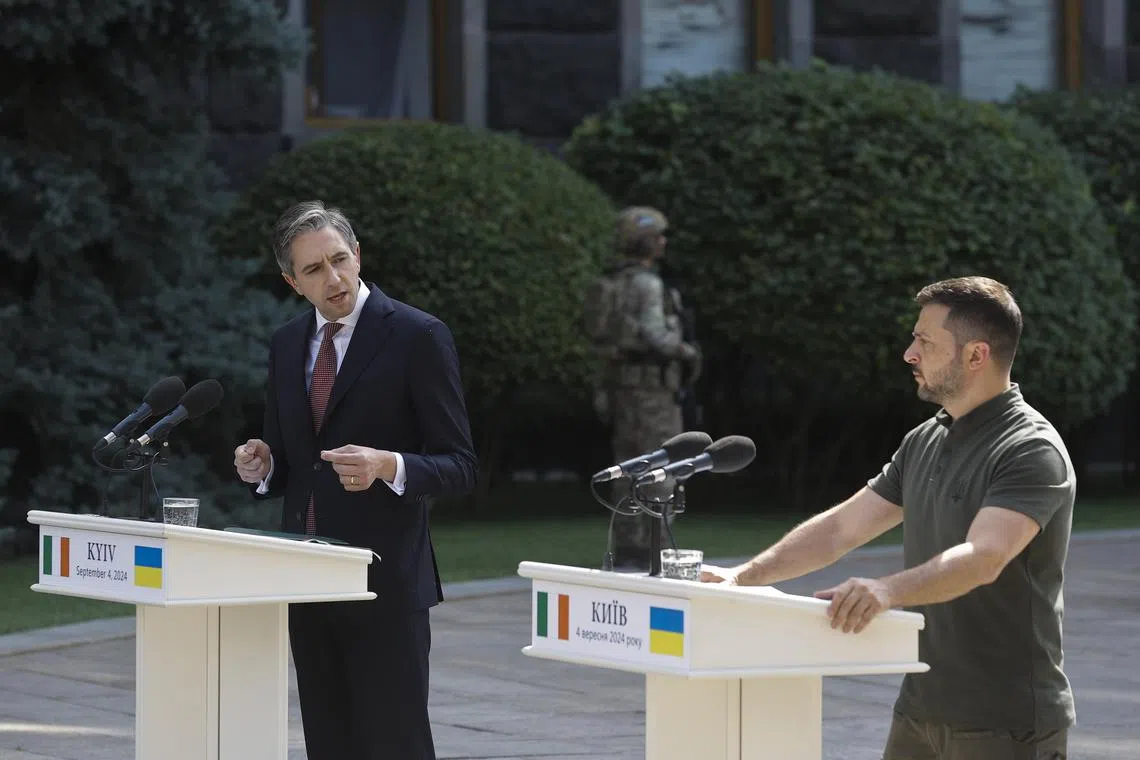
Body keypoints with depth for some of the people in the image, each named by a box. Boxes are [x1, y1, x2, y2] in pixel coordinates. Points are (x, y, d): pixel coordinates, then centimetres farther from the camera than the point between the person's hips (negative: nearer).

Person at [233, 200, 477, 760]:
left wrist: (388, 466, -26)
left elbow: (458, 467, -8)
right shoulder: (287, 345, 12)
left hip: (385, 583, -6)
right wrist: (261, 466, -3)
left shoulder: (418, 336, -7)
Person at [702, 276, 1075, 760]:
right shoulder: (925, 442, 13)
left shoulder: (1032, 451, -15)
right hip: (921, 710, 8)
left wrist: (886, 590, -45)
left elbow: (983, 558, -30)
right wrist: (745, 576, 9)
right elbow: (842, 528, 17)